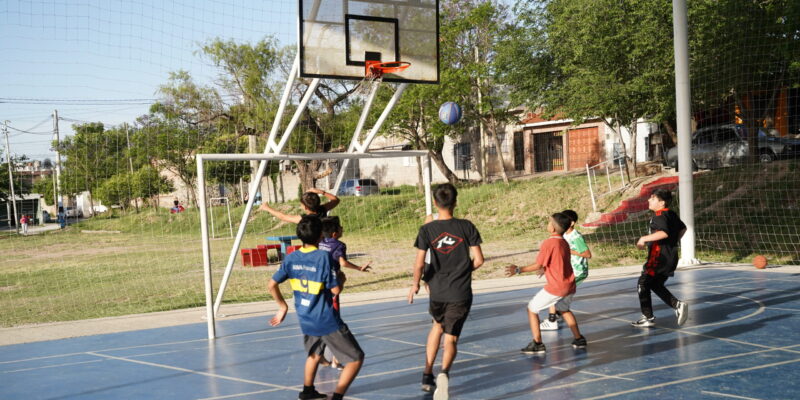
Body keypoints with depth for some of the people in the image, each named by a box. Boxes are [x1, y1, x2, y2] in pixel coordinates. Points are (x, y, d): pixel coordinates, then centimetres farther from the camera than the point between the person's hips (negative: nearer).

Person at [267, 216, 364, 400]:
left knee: (314, 354, 34)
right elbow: (335, 289, -17)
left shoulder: (291, 258, 0)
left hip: (305, 320, 7)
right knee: (356, 358, 1)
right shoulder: (324, 257, -17)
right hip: (327, 322, -7)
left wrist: (283, 307, 18)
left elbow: (272, 285, 6)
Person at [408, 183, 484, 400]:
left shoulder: (427, 230, -5)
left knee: (437, 326, 28)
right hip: (461, 293, -1)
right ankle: (444, 372, -28)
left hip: (437, 291, 1)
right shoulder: (466, 227, -4)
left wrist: (415, 284, 9)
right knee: (451, 339, 2)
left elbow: (419, 263, -8)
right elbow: (479, 260, -4)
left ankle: (427, 375, 27)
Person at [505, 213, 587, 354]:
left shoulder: (548, 243, -16)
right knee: (564, 309, 32)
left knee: (532, 309, 5)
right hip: (569, 286, 8)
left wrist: (518, 270, -9)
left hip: (555, 287, -8)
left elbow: (537, 265, -16)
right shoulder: (564, 242, 8)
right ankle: (578, 339, 33)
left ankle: (537, 344, 1)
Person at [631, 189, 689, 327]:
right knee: (656, 285, 20)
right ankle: (677, 305, 5)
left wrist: (645, 238, -25)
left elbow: (664, 233, -32)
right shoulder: (671, 214, 12)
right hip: (671, 256, 9)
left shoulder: (659, 215, -16)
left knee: (643, 284, 2)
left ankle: (648, 317, 4)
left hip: (659, 257, -9)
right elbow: (682, 229, 26)